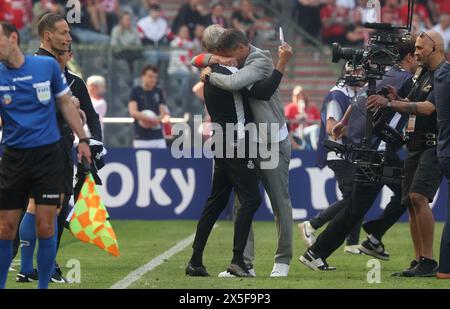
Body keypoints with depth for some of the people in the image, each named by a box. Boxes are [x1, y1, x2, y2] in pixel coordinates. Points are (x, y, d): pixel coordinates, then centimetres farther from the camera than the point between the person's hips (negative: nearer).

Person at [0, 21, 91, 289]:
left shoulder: (47, 65, -2)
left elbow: (66, 104, 9)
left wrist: (82, 139, 8)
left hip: (48, 154, -1)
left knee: (45, 227, -4)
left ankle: (43, 286, 7)